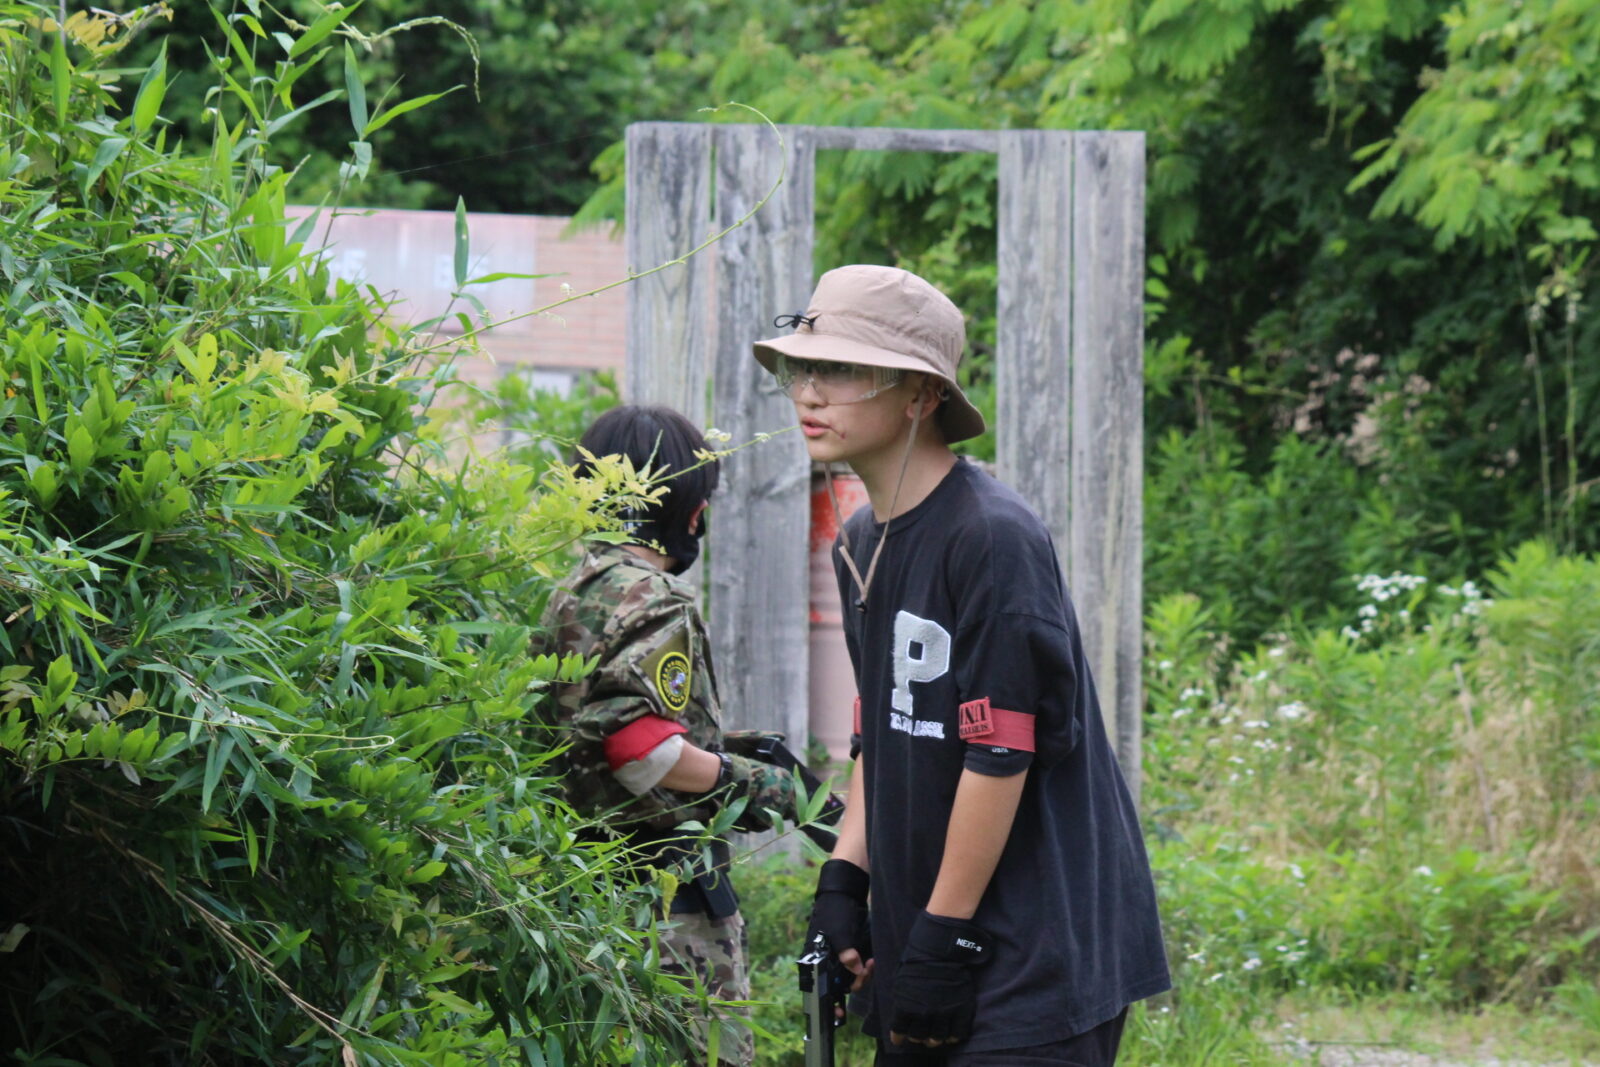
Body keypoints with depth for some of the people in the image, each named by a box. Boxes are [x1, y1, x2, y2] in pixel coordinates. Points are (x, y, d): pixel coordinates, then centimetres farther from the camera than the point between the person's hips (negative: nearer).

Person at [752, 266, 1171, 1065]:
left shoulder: (994, 539, -15)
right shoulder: (859, 545, 14)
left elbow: (1000, 753, -17)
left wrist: (944, 938, -16)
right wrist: (844, 878, 8)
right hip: (917, 940, 9)